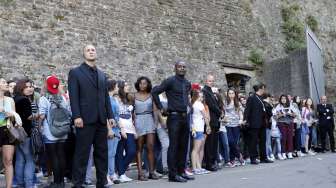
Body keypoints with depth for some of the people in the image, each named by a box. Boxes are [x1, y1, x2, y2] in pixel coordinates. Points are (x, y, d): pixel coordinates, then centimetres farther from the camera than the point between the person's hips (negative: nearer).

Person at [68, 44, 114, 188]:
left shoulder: (102, 75, 19)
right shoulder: (75, 72, 3)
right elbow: (73, 96, -5)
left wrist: (110, 116, 9)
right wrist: (76, 116, -15)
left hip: (101, 120, 5)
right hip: (85, 119, -5)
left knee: (102, 153, 9)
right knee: (82, 153, -1)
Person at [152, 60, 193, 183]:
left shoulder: (187, 84, 13)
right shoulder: (170, 81, -8)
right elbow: (154, 92, -11)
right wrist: (161, 108, -10)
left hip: (185, 117, 7)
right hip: (174, 117, -7)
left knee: (184, 146, 11)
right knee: (174, 146, -3)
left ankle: (181, 171, 21)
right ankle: (173, 174, 3)